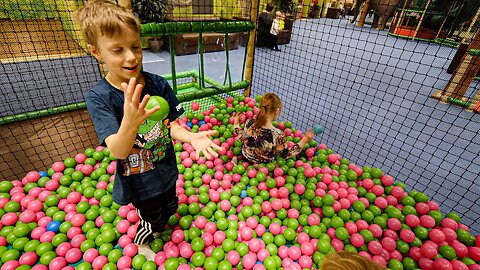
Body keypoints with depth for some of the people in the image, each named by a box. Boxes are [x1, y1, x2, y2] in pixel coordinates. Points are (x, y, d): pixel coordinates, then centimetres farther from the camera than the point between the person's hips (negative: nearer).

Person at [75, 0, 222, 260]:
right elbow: (118, 151, -31)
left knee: (170, 207, 29)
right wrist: (130, 121, -52)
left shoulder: (158, 84, -15)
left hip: (166, 170, 4)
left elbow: (171, 125, -9)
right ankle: (140, 242, 59)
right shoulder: (99, 97, -23)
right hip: (138, 182, -3)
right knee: (151, 219, 22)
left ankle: (157, 227, 66)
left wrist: (191, 137, -31)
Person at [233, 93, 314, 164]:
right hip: (264, 164, -2)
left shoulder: (249, 123, -28)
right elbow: (285, 154, -19)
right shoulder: (278, 135, -38)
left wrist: (236, 125, 10)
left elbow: (242, 138, -7)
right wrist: (305, 140, -19)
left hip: (246, 156, 3)